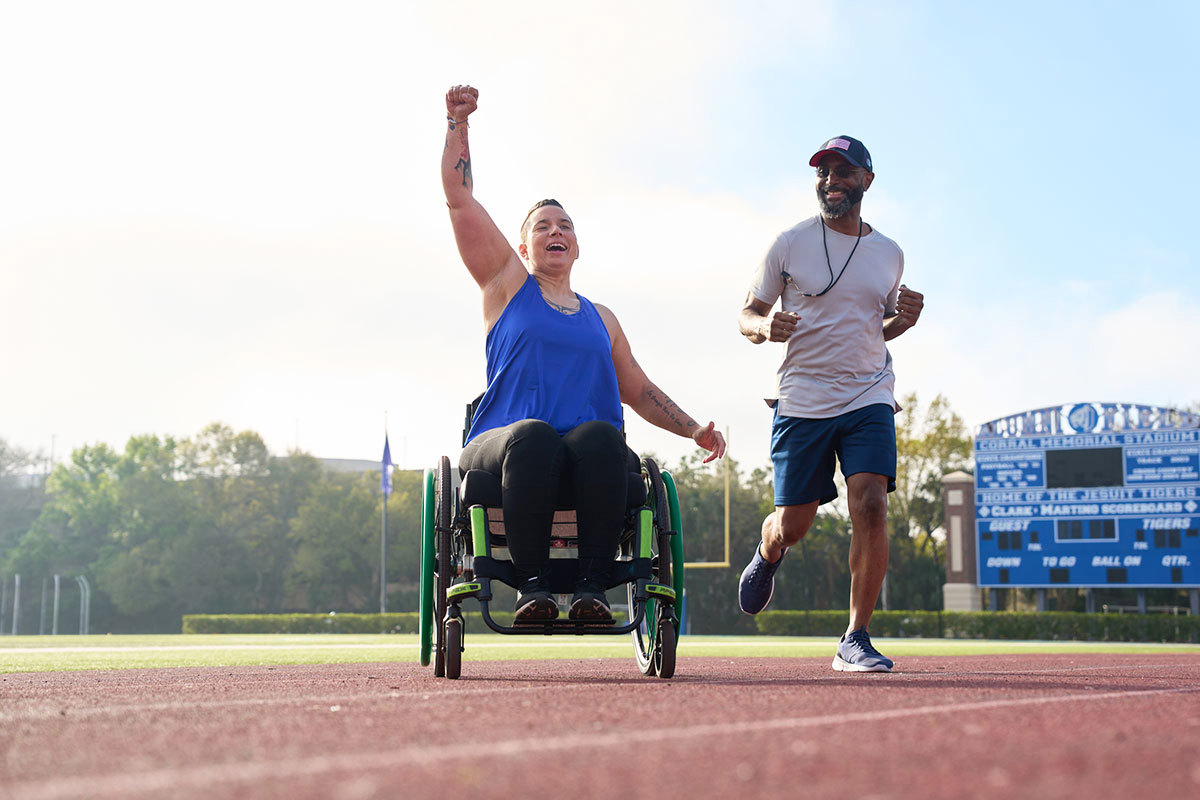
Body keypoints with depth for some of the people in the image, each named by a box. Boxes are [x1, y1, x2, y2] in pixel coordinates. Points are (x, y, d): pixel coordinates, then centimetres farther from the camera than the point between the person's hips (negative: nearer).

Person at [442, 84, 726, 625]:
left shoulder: (601, 318, 29)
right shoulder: (507, 284, 20)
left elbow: (638, 390, 32)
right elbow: (459, 196, 15)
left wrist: (693, 429, 20)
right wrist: (457, 120, 11)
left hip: (587, 455, 2)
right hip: (504, 446, -2)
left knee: (601, 435, -35)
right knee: (534, 436, -39)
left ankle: (592, 586, -38)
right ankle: (531, 582, -36)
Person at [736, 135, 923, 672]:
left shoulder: (890, 254, 10)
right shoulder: (790, 244, 1)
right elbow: (747, 314, 5)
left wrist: (904, 318, -1)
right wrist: (765, 326, -19)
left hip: (868, 399, 2)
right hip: (802, 400, -1)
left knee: (871, 505, -17)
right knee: (792, 523, 2)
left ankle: (855, 640, -9)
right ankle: (767, 553, 43)